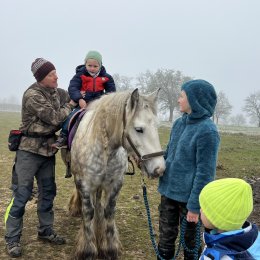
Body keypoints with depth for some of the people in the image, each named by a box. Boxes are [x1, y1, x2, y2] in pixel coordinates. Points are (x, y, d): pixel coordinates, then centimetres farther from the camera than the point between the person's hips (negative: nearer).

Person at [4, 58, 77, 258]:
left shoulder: (57, 92, 6)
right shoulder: (32, 95, -16)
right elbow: (55, 118, -19)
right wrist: (71, 105, -7)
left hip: (48, 149, 7)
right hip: (30, 149, -7)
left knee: (48, 191, 13)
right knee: (22, 193, -3)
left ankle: (46, 231, 27)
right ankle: (12, 239, 8)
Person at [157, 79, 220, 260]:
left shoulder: (207, 131, -20)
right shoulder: (179, 123, 3)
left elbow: (205, 172, -19)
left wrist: (195, 206, -18)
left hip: (189, 196, -6)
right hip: (169, 190, 7)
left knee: (190, 240, 15)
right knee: (166, 236, 20)